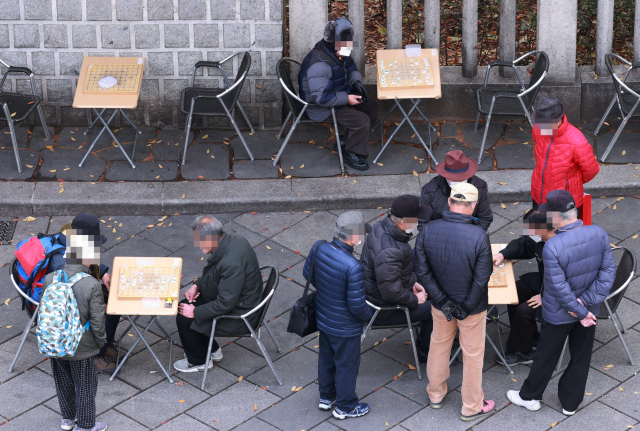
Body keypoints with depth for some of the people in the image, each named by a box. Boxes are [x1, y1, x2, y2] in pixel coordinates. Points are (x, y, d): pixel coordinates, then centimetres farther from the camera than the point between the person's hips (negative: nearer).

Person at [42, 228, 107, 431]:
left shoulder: (49, 279, -12)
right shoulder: (92, 285, -26)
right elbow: (97, 322, -20)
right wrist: (101, 341, -1)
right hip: (82, 348, -4)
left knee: (64, 384, 25)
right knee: (85, 387, 16)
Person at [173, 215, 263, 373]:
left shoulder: (231, 263, -36)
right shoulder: (230, 240, -6)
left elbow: (225, 304, -29)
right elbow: (212, 273, 15)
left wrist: (195, 312, -19)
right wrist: (197, 285, 4)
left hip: (239, 316, -10)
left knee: (184, 319, -7)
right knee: (183, 306, 12)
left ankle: (198, 361, 18)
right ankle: (212, 350, 28)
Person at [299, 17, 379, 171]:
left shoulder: (338, 52, -3)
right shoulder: (320, 64, -34)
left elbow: (351, 68, 17)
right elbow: (320, 97, -34)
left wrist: (356, 82, -5)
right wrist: (346, 99, -28)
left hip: (338, 96, 10)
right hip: (322, 109, -10)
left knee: (371, 106, 13)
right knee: (362, 121, -19)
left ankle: (348, 140, 23)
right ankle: (351, 153, 5)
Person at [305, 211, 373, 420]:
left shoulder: (318, 248, -17)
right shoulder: (352, 267, -37)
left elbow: (308, 274, 3)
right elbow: (357, 305, -28)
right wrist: (368, 314, -6)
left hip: (323, 318, 7)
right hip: (345, 328, -7)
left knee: (326, 358, 28)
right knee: (346, 365, 17)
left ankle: (326, 397, 49)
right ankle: (345, 407, 38)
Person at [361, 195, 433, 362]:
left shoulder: (382, 228, -6)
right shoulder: (389, 252, -38)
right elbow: (391, 291, -33)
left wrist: (413, 282, 7)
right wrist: (414, 300, -16)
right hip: (384, 310, -10)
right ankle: (426, 351, 19)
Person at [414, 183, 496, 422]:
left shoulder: (428, 230, -18)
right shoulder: (479, 236, -29)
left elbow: (422, 272, -13)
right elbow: (481, 280, -23)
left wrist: (444, 302, -8)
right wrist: (466, 308, -9)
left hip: (441, 303, 3)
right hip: (472, 307, -3)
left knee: (439, 345, 27)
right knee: (472, 354, 17)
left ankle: (436, 394, 47)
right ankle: (471, 406, 34)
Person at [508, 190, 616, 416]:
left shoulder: (552, 247, -32)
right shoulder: (599, 234, -18)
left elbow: (560, 289, -25)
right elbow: (608, 272, -11)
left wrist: (580, 312, -13)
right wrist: (585, 301, -13)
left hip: (559, 314, -4)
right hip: (589, 310, 4)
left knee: (546, 356, 18)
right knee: (580, 357, 21)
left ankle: (529, 397, 40)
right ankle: (570, 402, 39)